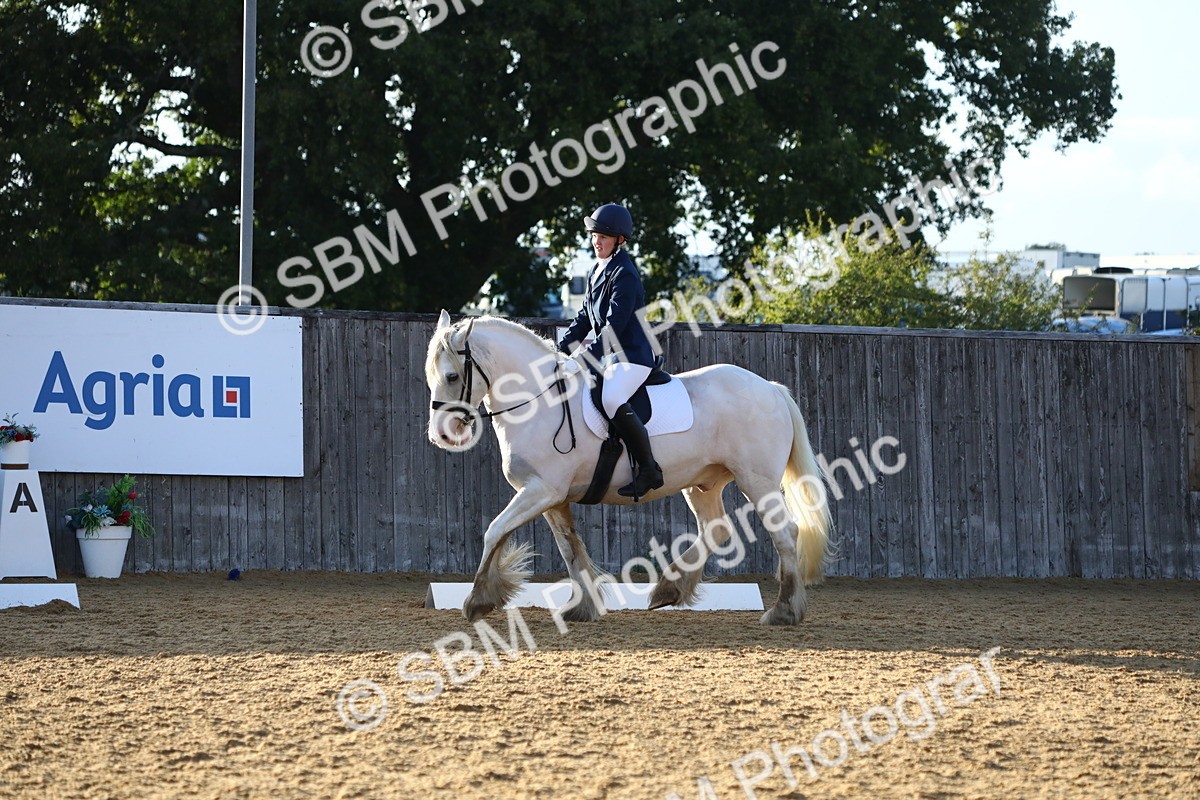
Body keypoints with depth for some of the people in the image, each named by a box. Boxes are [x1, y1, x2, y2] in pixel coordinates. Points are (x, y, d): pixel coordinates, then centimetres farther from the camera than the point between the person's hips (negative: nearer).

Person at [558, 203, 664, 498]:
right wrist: (561, 350, 8)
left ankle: (648, 470, -30)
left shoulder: (624, 274, -14)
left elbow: (614, 325, -21)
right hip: (607, 357, 11)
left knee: (612, 399, -36)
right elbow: (585, 318, 19)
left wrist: (588, 358, -25)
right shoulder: (598, 272, 16)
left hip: (632, 355, -11)